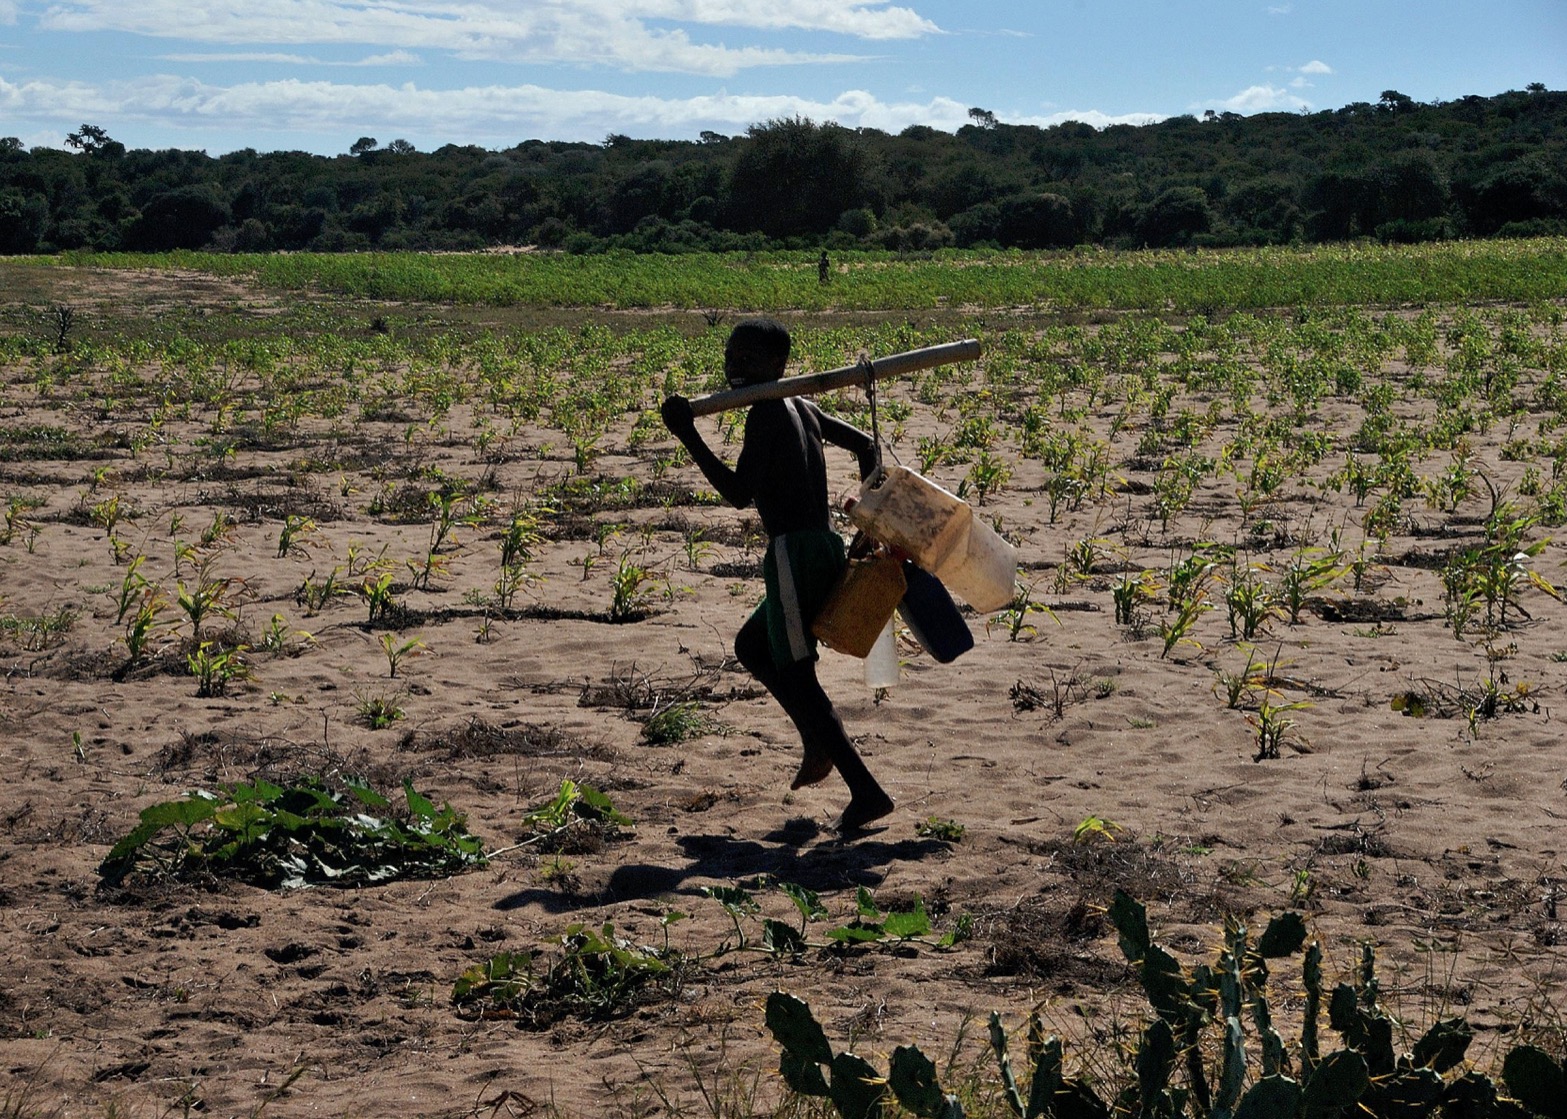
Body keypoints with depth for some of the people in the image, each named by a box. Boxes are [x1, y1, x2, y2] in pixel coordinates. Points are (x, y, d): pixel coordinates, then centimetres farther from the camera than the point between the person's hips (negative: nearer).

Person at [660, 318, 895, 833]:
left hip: (793, 554, -10)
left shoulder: (765, 414, -10)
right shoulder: (804, 410, 17)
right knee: (750, 645, 27)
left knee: (794, 676, -6)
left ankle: (866, 792, -10)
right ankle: (818, 741, 20)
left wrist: (688, 437, -18)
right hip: (825, 546, 10)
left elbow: (740, 493, -18)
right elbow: (865, 445, 25)